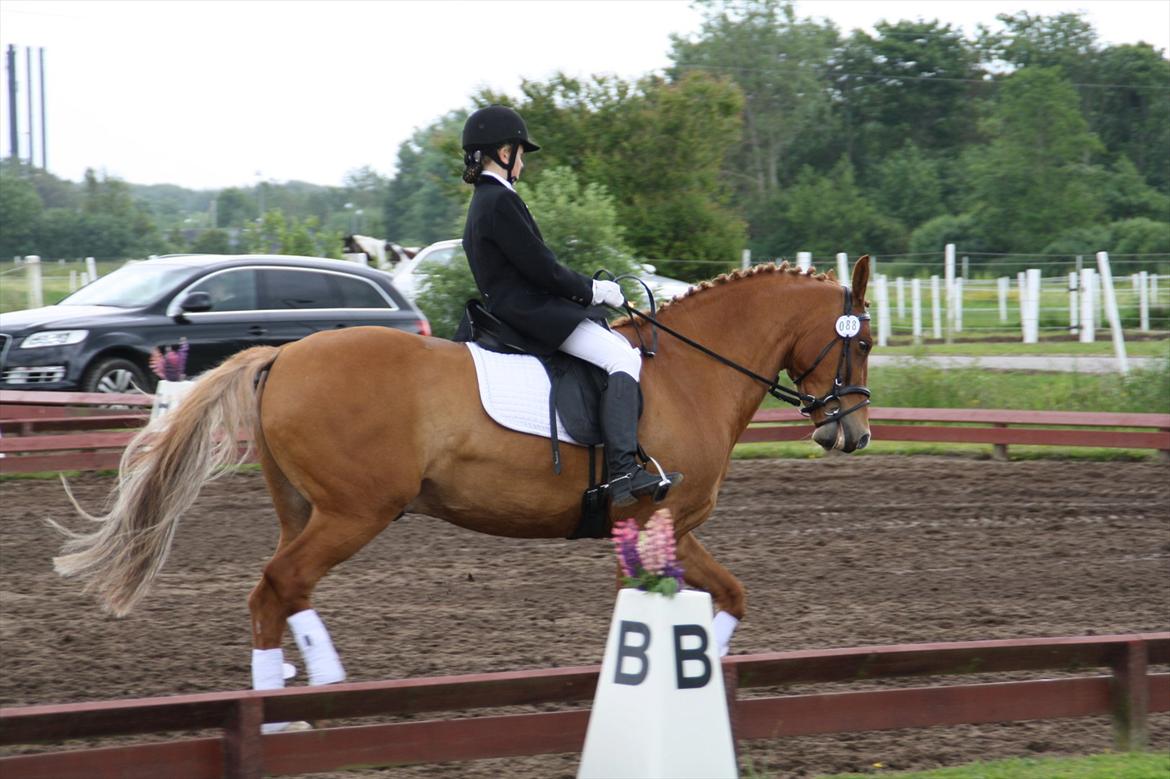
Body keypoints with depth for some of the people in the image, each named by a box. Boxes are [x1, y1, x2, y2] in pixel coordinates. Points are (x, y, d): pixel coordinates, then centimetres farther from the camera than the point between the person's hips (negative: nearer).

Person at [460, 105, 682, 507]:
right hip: (529, 311, -11)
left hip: (518, 309, 11)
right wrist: (590, 289, -4)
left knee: (625, 349, 14)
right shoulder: (501, 201, -14)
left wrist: (588, 287, 14)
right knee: (620, 358, -21)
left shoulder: (485, 201, 19)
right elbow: (539, 267, -17)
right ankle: (623, 472, -33)